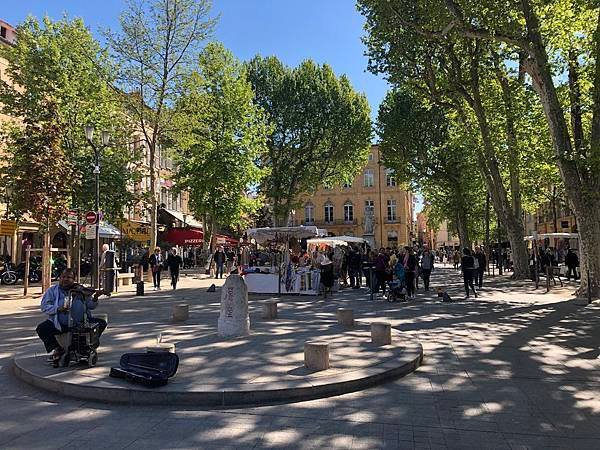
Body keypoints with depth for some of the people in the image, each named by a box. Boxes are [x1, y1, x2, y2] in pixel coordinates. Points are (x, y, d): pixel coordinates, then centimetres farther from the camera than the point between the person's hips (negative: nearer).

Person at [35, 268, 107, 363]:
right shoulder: (53, 290, 6)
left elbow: (91, 306, 5)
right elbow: (44, 306, -4)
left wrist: (95, 299, -18)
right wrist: (58, 309, -21)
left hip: (80, 323, 1)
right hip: (59, 324, -1)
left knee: (102, 323, -12)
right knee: (41, 329, -24)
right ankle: (57, 349, -2)